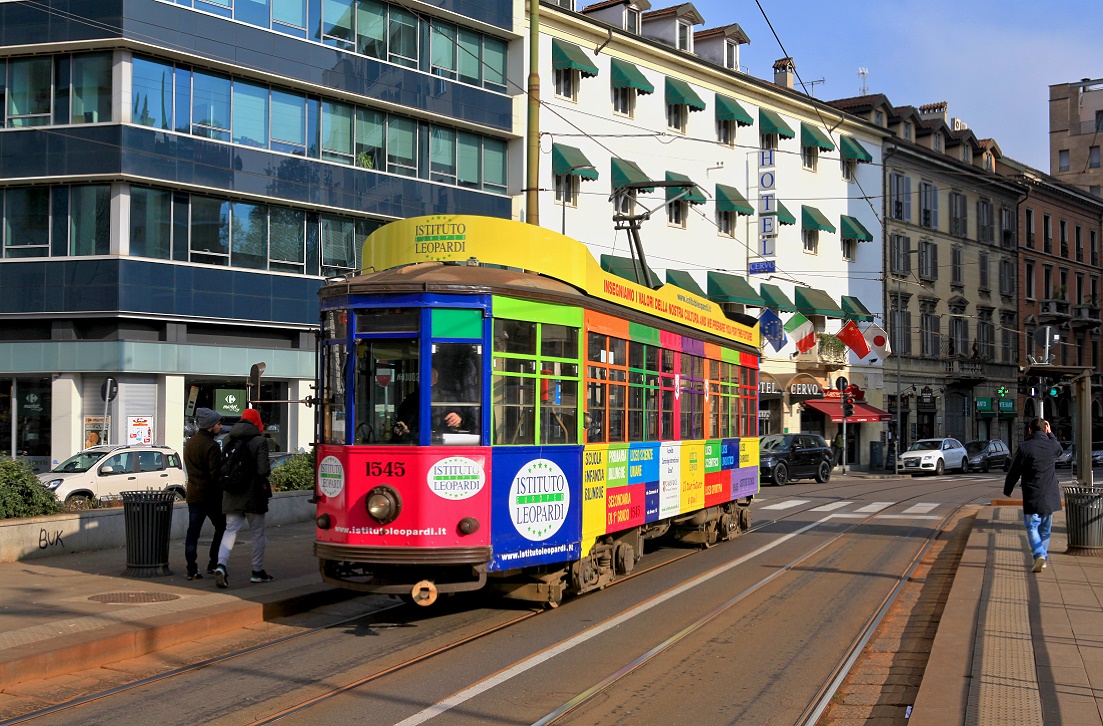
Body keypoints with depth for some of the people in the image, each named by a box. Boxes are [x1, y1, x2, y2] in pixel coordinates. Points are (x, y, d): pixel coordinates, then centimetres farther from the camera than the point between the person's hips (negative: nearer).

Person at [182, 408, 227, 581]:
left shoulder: (189, 443, 12)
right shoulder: (211, 446, -15)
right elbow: (216, 473, -19)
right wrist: (223, 489, -8)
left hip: (193, 494, 7)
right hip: (210, 495, -7)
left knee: (193, 532, 3)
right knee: (221, 528, 10)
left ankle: (192, 569, -1)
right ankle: (213, 564, 9)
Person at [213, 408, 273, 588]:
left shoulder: (229, 440, 5)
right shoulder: (259, 441, -10)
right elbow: (263, 470, -17)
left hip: (232, 496, 4)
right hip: (253, 496, -4)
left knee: (230, 531, 4)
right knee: (258, 533, 11)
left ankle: (221, 565, -19)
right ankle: (257, 571, 19)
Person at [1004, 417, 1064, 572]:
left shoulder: (1024, 447, -10)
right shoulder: (1053, 446, 0)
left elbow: (1014, 472, -5)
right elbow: (1059, 449, 29)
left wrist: (1007, 490, 8)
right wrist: (1050, 434, 22)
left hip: (1031, 497, -4)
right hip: (1050, 496, 4)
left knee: (1032, 527, 1)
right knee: (1045, 529, 15)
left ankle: (1039, 555, -20)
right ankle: (1044, 558, 20)